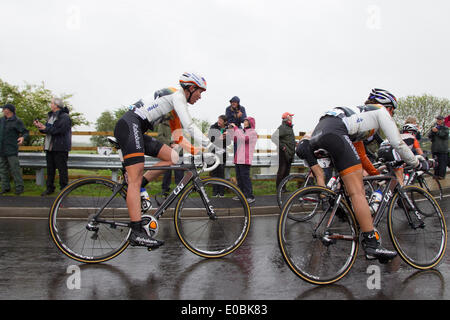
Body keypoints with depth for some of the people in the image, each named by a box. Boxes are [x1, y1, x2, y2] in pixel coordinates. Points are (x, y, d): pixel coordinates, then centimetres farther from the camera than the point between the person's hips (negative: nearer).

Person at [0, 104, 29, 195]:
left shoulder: (17, 121, -5)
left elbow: (25, 132, -9)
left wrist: (22, 138, -28)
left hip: (12, 150, -6)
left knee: (15, 169, -7)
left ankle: (19, 187, 1)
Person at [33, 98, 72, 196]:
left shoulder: (64, 117, -10)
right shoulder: (51, 116, 19)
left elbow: (60, 130, -21)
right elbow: (47, 128, 18)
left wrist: (46, 128, -17)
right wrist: (40, 126, -2)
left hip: (60, 148, -9)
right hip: (49, 147, 9)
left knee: (62, 169, -4)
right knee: (50, 168, 12)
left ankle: (64, 189, 4)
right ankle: (50, 188, 22)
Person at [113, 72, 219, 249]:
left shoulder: (175, 103, 24)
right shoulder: (177, 94, -4)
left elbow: (178, 139, 22)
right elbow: (189, 126, -14)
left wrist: (200, 151, 16)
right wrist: (210, 146, -13)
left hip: (136, 131, 10)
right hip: (129, 126, -10)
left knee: (173, 157, 2)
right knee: (136, 180, -16)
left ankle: (132, 189, 1)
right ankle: (137, 233, -18)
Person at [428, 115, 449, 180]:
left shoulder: (445, 128, 5)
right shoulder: (434, 127, 15)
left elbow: (444, 135, -12)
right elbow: (429, 136, 3)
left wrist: (437, 131, -17)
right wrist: (432, 131, -15)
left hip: (443, 150, -3)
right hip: (435, 149, 3)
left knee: (442, 163, -5)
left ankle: (441, 175, 0)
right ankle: (436, 174, 12)